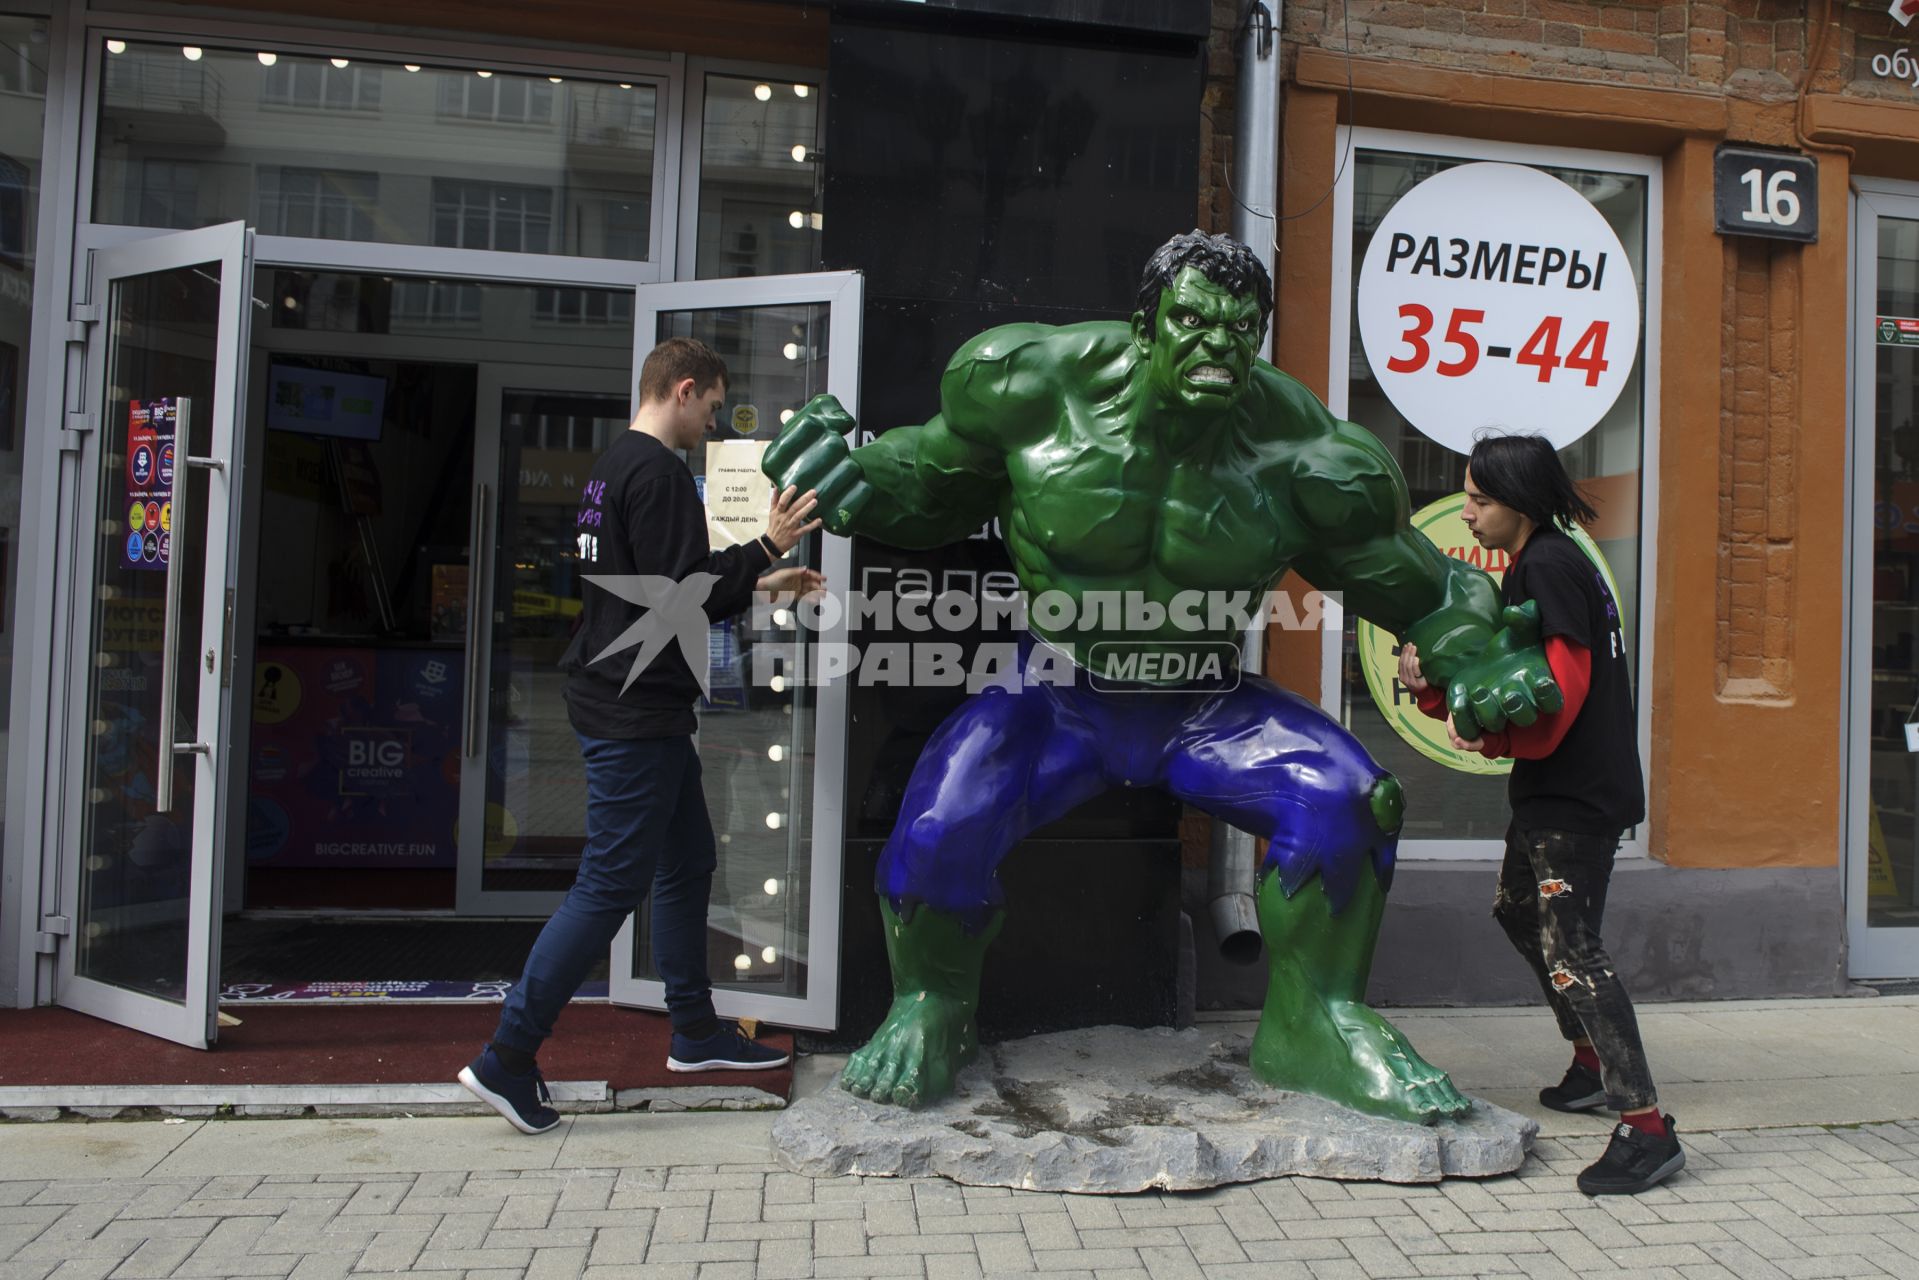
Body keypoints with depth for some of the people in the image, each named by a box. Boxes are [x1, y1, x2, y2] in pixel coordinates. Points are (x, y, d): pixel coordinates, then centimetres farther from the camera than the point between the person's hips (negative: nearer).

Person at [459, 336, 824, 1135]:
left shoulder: (614, 466, 17)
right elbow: (682, 594, -22)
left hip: (641, 708, 11)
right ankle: (506, 1060, 1)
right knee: (610, 885, -6)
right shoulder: (657, 471, -15)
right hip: (636, 710, -11)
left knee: (687, 864, 17)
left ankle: (696, 1032, 28)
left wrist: (760, 583, 21)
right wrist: (765, 549, -12)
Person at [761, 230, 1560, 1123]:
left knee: (1347, 799, -21)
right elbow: (937, 487, 1)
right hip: (1055, 700, -1)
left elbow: (1406, 578, -1)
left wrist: (1478, 655, -17)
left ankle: (1313, 1027, 3)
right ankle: (928, 1011, 9)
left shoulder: (1294, 452, -13)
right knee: (940, 829, -25)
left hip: (1205, 710, 2)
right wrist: (845, 481, -17)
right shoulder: (1039, 388, -15)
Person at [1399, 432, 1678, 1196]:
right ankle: (1593, 1065, 36)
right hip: (1551, 789, 11)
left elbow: (1561, 691, -24)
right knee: (1519, 911, 24)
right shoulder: (1532, 569, 15)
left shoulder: (1550, 570, -16)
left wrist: (1493, 738, -12)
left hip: (1577, 795, -11)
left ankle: (1647, 1128, -10)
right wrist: (1433, 681, -2)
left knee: (1570, 951, -14)